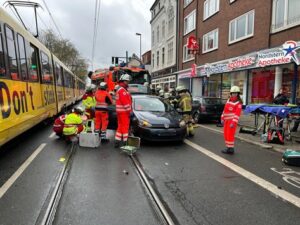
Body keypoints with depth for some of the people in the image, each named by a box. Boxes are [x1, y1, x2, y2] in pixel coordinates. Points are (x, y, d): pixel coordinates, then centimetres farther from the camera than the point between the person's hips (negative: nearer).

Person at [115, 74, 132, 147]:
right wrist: (130, 111, -17)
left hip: (120, 111, 10)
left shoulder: (119, 90, 20)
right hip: (124, 111, -10)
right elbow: (125, 102, -21)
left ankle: (117, 141, 16)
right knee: (125, 127, -4)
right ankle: (125, 142, 2)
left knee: (120, 126, 12)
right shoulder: (122, 90, -15)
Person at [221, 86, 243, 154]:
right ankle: (228, 147, 21)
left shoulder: (238, 103, -7)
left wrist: (233, 123, -22)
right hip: (226, 120, 7)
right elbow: (225, 110, 15)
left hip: (232, 121, -7)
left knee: (230, 135, -6)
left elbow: (237, 114, -15)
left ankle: (231, 149, 4)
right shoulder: (228, 100, 13)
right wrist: (222, 118, 10)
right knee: (226, 134, 10)